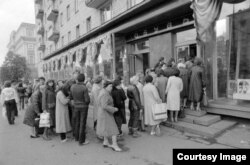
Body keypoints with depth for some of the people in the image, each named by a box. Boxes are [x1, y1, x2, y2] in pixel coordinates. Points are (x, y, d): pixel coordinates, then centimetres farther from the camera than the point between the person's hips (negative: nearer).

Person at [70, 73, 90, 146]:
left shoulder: (72, 87, -6)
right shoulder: (84, 88, -22)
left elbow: (71, 96, 7)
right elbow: (87, 100, -20)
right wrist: (87, 102, 2)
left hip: (76, 106, 5)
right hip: (83, 107, -5)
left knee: (77, 122, 19)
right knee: (82, 123, 3)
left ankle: (76, 137, 34)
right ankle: (81, 141, 11)